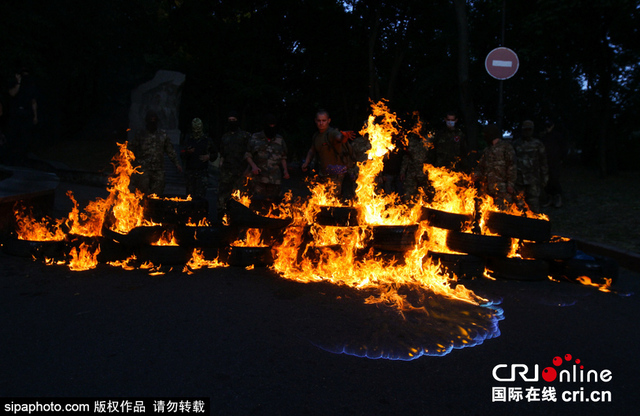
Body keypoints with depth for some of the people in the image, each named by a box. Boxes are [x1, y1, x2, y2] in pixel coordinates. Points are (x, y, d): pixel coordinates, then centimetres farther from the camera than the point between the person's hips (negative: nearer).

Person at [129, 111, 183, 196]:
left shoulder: (163, 135, 13)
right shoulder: (140, 135, 7)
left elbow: (170, 151, 16)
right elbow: (132, 151, 9)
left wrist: (177, 163, 11)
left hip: (158, 170, 2)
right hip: (143, 169, -2)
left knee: (157, 192, 2)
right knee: (143, 192, -9)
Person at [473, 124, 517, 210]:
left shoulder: (506, 146, 0)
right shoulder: (487, 150, 22)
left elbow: (512, 166, -7)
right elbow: (481, 165, 23)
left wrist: (511, 184, -15)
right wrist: (477, 174, 1)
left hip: (502, 187, -7)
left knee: (502, 210, -13)